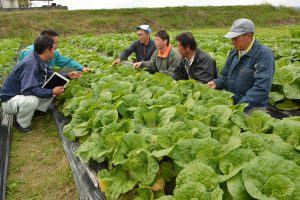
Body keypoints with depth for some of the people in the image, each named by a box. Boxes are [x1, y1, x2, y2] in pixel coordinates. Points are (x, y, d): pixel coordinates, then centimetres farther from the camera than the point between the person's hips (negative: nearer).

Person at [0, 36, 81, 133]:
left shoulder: (41, 61, -5)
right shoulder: (31, 64, -31)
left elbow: (51, 76, 10)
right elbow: (28, 89, -38)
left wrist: (68, 76, -1)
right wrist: (52, 92, -33)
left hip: (23, 94, 8)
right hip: (10, 100, -8)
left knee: (54, 86, 1)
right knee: (31, 100, -40)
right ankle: (22, 124, -10)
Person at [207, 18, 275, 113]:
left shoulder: (264, 54, -12)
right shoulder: (234, 53, 11)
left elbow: (261, 88, -21)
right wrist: (216, 83, -2)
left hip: (251, 108, -6)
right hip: (230, 103, 6)